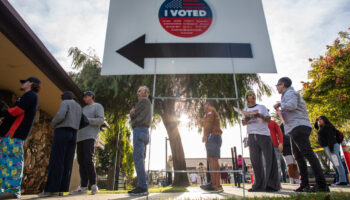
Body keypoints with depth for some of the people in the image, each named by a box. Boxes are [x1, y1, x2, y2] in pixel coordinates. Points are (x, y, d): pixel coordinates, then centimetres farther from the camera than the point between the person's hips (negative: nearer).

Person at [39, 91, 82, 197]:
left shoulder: (65, 103, 2)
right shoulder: (79, 107, 22)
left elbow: (60, 115, -16)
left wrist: (53, 123, 3)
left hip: (62, 133, -7)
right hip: (72, 135, 7)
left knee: (56, 162, -9)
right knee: (66, 163, 1)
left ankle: (51, 189, -13)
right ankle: (61, 189, -2)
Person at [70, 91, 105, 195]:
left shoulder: (98, 106, 7)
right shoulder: (83, 108, 29)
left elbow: (101, 120, -7)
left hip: (90, 137, -7)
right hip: (80, 137, 7)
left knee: (88, 160, -15)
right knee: (81, 161, 1)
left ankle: (94, 185, -7)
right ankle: (83, 187, 4)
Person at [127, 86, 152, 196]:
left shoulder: (143, 101, -1)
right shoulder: (148, 104, 28)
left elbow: (132, 115, -3)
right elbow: (133, 115, 23)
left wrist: (132, 113, 16)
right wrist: (133, 112, 5)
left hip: (139, 130, -10)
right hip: (144, 132, 10)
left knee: (138, 158, -14)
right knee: (140, 159, 6)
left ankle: (142, 187, -17)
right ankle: (142, 186, 5)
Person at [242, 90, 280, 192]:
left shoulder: (262, 107, 12)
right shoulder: (245, 110, 18)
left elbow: (268, 120, 3)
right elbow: (243, 123, 10)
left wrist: (260, 116, -16)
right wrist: (246, 119, -12)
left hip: (264, 134, -2)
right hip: (252, 136, 2)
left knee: (269, 159, -7)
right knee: (255, 161, 1)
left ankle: (272, 184, -5)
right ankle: (259, 185, 5)